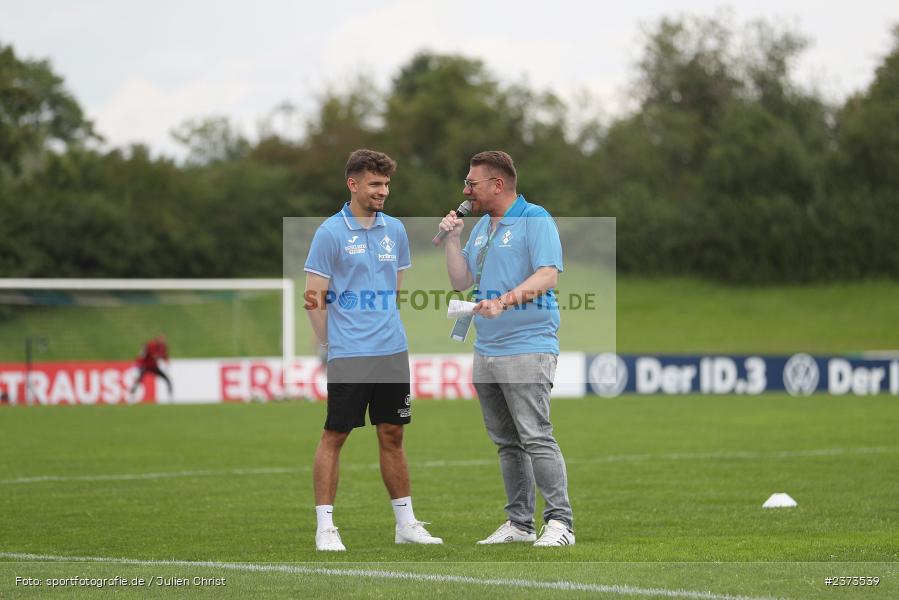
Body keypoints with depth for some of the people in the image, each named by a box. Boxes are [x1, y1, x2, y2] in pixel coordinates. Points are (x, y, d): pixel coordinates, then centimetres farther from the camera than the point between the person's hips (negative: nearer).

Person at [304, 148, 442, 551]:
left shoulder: (395, 230, 10)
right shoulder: (330, 233, -7)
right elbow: (314, 298, -5)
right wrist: (333, 344, -1)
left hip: (392, 352, 5)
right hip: (348, 356, -5)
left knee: (392, 436, 10)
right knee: (334, 437, -2)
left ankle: (406, 524, 16)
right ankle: (325, 527, 2)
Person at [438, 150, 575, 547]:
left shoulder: (535, 220, -7)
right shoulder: (481, 227, 18)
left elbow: (548, 276, -19)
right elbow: (461, 282, 18)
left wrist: (505, 301, -30)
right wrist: (453, 239, 6)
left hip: (527, 348, -8)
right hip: (486, 350, 8)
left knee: (535, 437, -13)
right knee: (506, 442, 9)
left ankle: (560, 522, -12)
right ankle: (519, 523, 14)